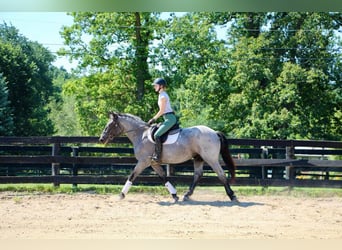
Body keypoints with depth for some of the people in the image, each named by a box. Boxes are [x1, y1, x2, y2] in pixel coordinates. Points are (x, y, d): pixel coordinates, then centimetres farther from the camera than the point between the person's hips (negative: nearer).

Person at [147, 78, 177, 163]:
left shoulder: (162, 96, -13)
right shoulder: (163, 95, 17)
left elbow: (161, 111, -15)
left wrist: (153, 119, -7)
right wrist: (155, 119, 18)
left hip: (170, 119, -11)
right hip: (169, 118, 11)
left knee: (157, 135, -21)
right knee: (157, 134, 18)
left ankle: (157, 156, -23)